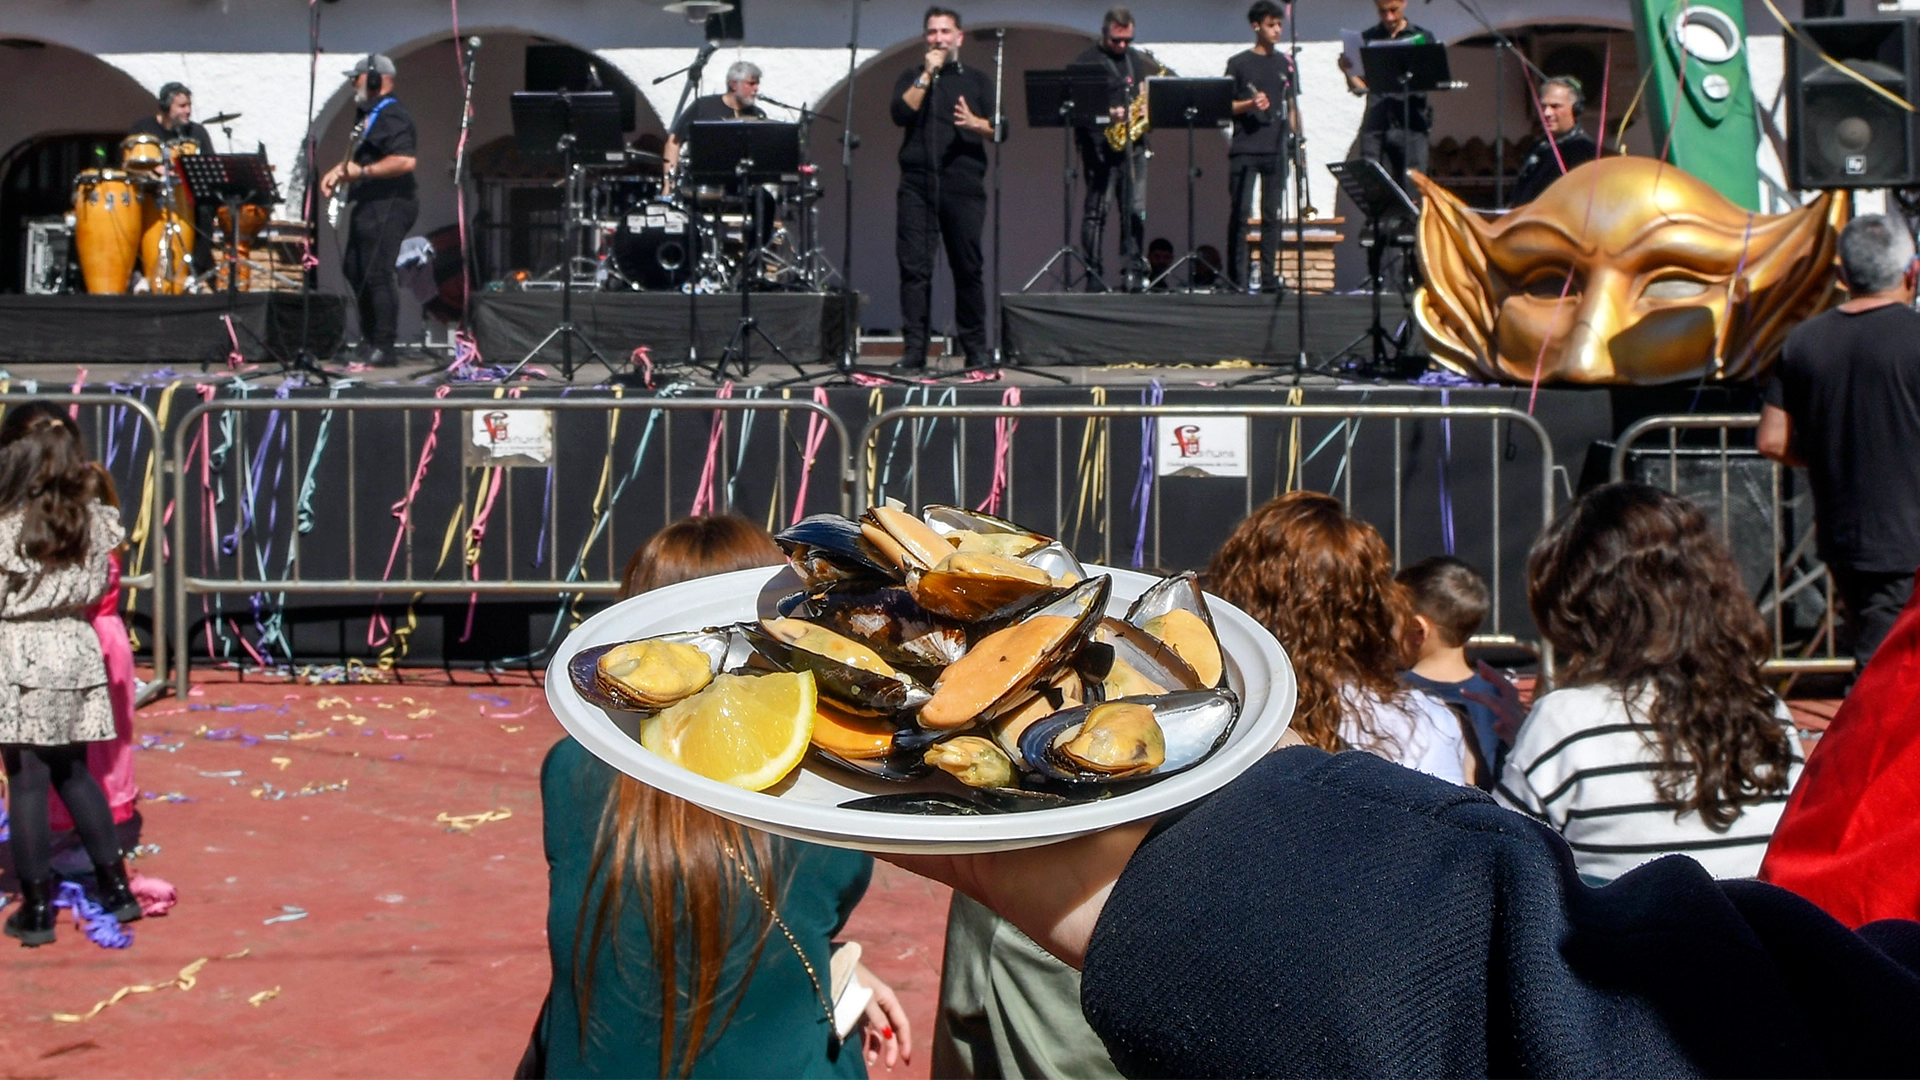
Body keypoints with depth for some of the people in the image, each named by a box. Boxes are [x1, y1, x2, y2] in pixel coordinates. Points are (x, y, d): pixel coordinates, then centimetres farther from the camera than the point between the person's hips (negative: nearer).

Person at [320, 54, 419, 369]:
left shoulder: (392, 116, -14)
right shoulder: (368, 115, 20)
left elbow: (406, 160, -26)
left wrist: (362, 172, -22)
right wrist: (338, 171, 14)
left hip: (388, 206, -11)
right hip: (369, 206, 11)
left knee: (377, 274, -11)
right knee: (354, 269, 14)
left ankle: (384, 348, -8)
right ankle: (368, 341, 21)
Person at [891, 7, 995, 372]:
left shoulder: (977, 79, 15)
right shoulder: (911, 77, 15)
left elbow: (1000, 129, 6)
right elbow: (901, 114, -5)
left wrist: (975, 123, -13)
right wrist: (927, 74, -6)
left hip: (964, 187, 0)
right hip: (917, 184, 0)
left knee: (968, 268, 1)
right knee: (914, 267, -5)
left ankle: (976, 348, 10)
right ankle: (914, 349, -5)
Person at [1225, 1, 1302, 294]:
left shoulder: (1286, 63, 14)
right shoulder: (1239, 63, 3)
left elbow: (1292, 105, 18)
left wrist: (1296, 137, 9)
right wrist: (1250, 105, -16)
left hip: (1276, 149, 4)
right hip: (1244, 149, -3)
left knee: (1272, 214, 4)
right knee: (1240, 212, -7)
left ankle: (1269, 277, 6)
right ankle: (1237, 278, -5)